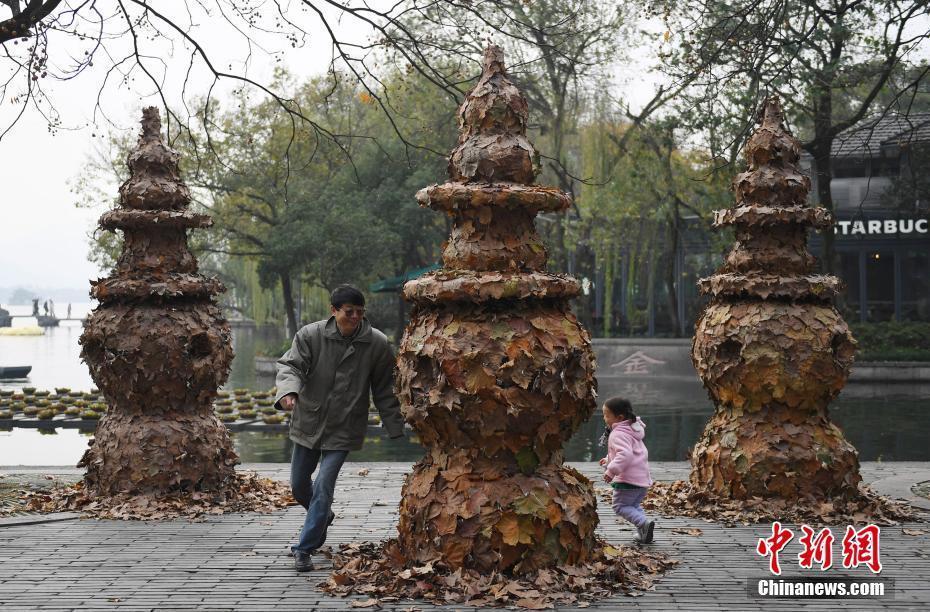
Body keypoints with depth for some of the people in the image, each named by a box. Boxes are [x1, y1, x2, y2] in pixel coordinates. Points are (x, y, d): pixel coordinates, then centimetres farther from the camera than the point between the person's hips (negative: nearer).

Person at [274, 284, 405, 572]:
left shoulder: (377, 344, -8)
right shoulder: (310, 335, -10)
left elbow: (385, 390, 0)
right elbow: (290, 365, -18)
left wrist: (396, 428, 1)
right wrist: (288, 390, -41)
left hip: (343, 429, -2)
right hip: (308, 422, 2)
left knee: (323, 487, -10)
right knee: (299, 485, 15)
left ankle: (305, 549, 3)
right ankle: (323, 516, 47)